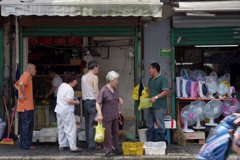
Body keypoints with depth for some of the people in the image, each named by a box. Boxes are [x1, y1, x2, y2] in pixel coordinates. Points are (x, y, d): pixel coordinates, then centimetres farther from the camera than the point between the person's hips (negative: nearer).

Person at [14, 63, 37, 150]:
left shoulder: (25, 75, 17)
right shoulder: (26, 75, -13)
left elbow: (16, 84, 30)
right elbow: (21, 84, -32)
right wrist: (23, 95, -21)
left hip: (23, 106, 10)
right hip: (27, 106, -10)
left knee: (24, 125, 13)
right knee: (28, 125, -6)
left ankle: (23, 144, 19)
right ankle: (27, 145, -3)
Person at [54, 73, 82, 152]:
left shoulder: (62, 85, 10)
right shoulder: (69, 89, -19)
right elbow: (69, 101, -27)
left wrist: (73, 100, 15)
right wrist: (76, 102, -10)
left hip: (59, 110, 9)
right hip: (67, 112, -9)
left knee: (61, 128, 15)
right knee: (71, 129, -5)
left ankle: (62, 145, 22)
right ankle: (73, 147, -5)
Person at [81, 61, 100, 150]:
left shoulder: (83, 77, 13)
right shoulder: (94, 77, -10)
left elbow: (83, 90, 14)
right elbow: (96, 91, -15)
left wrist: (85, 100, 18)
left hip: (85, 101, 8)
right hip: (92, 101, -8)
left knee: (87, 123, 12)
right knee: (92, 124, -5)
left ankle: (89, 142, 18)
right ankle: (92, 145, -4)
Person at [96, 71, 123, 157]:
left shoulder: (115, 89, 4)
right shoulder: (104, 90, -18)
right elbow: (98, 103, -20)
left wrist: (119, 99, 2)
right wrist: (99, 114, -31)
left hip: (115, 115, 7)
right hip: (107, 116, -7)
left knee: (116, 132, 15)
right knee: (107, 133, 3)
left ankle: (115, 147, 31)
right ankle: (107, 150, 15)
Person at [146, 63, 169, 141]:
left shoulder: (162, 79, -12)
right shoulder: (150, 79, 14)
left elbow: (166, 91, -18)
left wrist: (156, 97, -25)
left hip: (159, 106, -9)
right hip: (150, 105, 9)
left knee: (160, 125, -1)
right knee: (149, 125, 12)